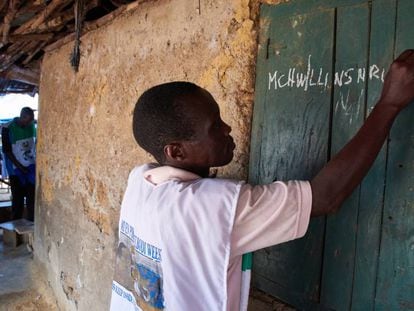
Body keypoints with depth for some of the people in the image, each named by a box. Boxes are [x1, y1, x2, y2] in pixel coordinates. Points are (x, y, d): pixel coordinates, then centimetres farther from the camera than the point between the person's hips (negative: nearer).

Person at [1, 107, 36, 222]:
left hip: (31, 167, 3)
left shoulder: (32, 125, -2)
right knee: (18, 199, 2)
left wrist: (37, 160, 1)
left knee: (32, 197, 4)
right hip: (16, 169, -3)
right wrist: (20, 166, -14)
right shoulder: (8, 129, -14)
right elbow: (6, 151, -11)